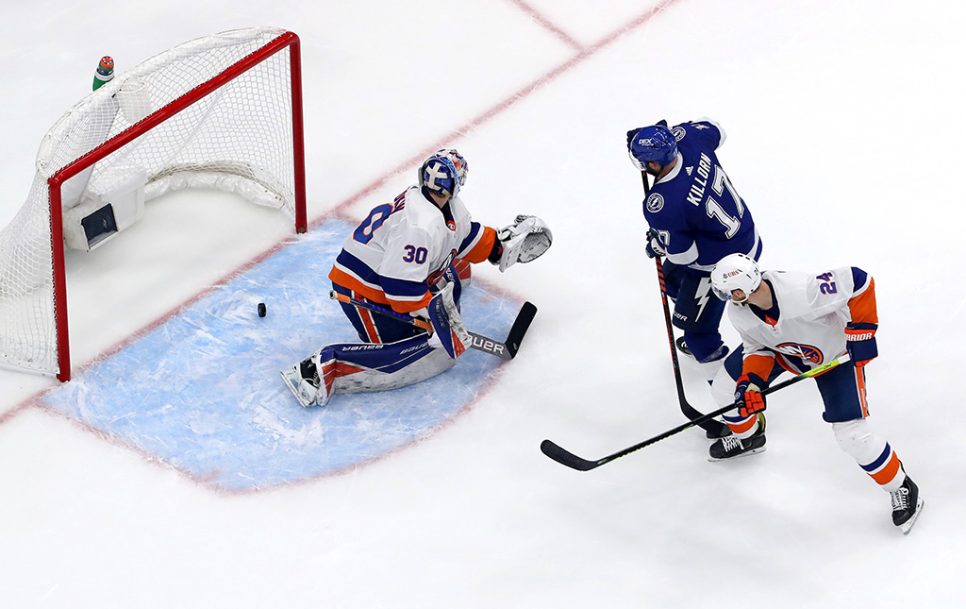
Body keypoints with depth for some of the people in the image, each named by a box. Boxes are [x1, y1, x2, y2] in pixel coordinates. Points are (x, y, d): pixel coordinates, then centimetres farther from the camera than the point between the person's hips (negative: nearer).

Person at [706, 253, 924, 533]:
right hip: (784, 348, 6)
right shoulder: (739, 313, -25)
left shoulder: (803, 292, -46)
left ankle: (901, 488, 12)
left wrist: (862, 329, -32)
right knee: (726, 387, 8)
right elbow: (758, 347, -7)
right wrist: (751, 383, -24)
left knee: (851, 432, -13)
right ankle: (748, 436, 43)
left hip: (837, 350, -6)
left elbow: (858, 279, -36)